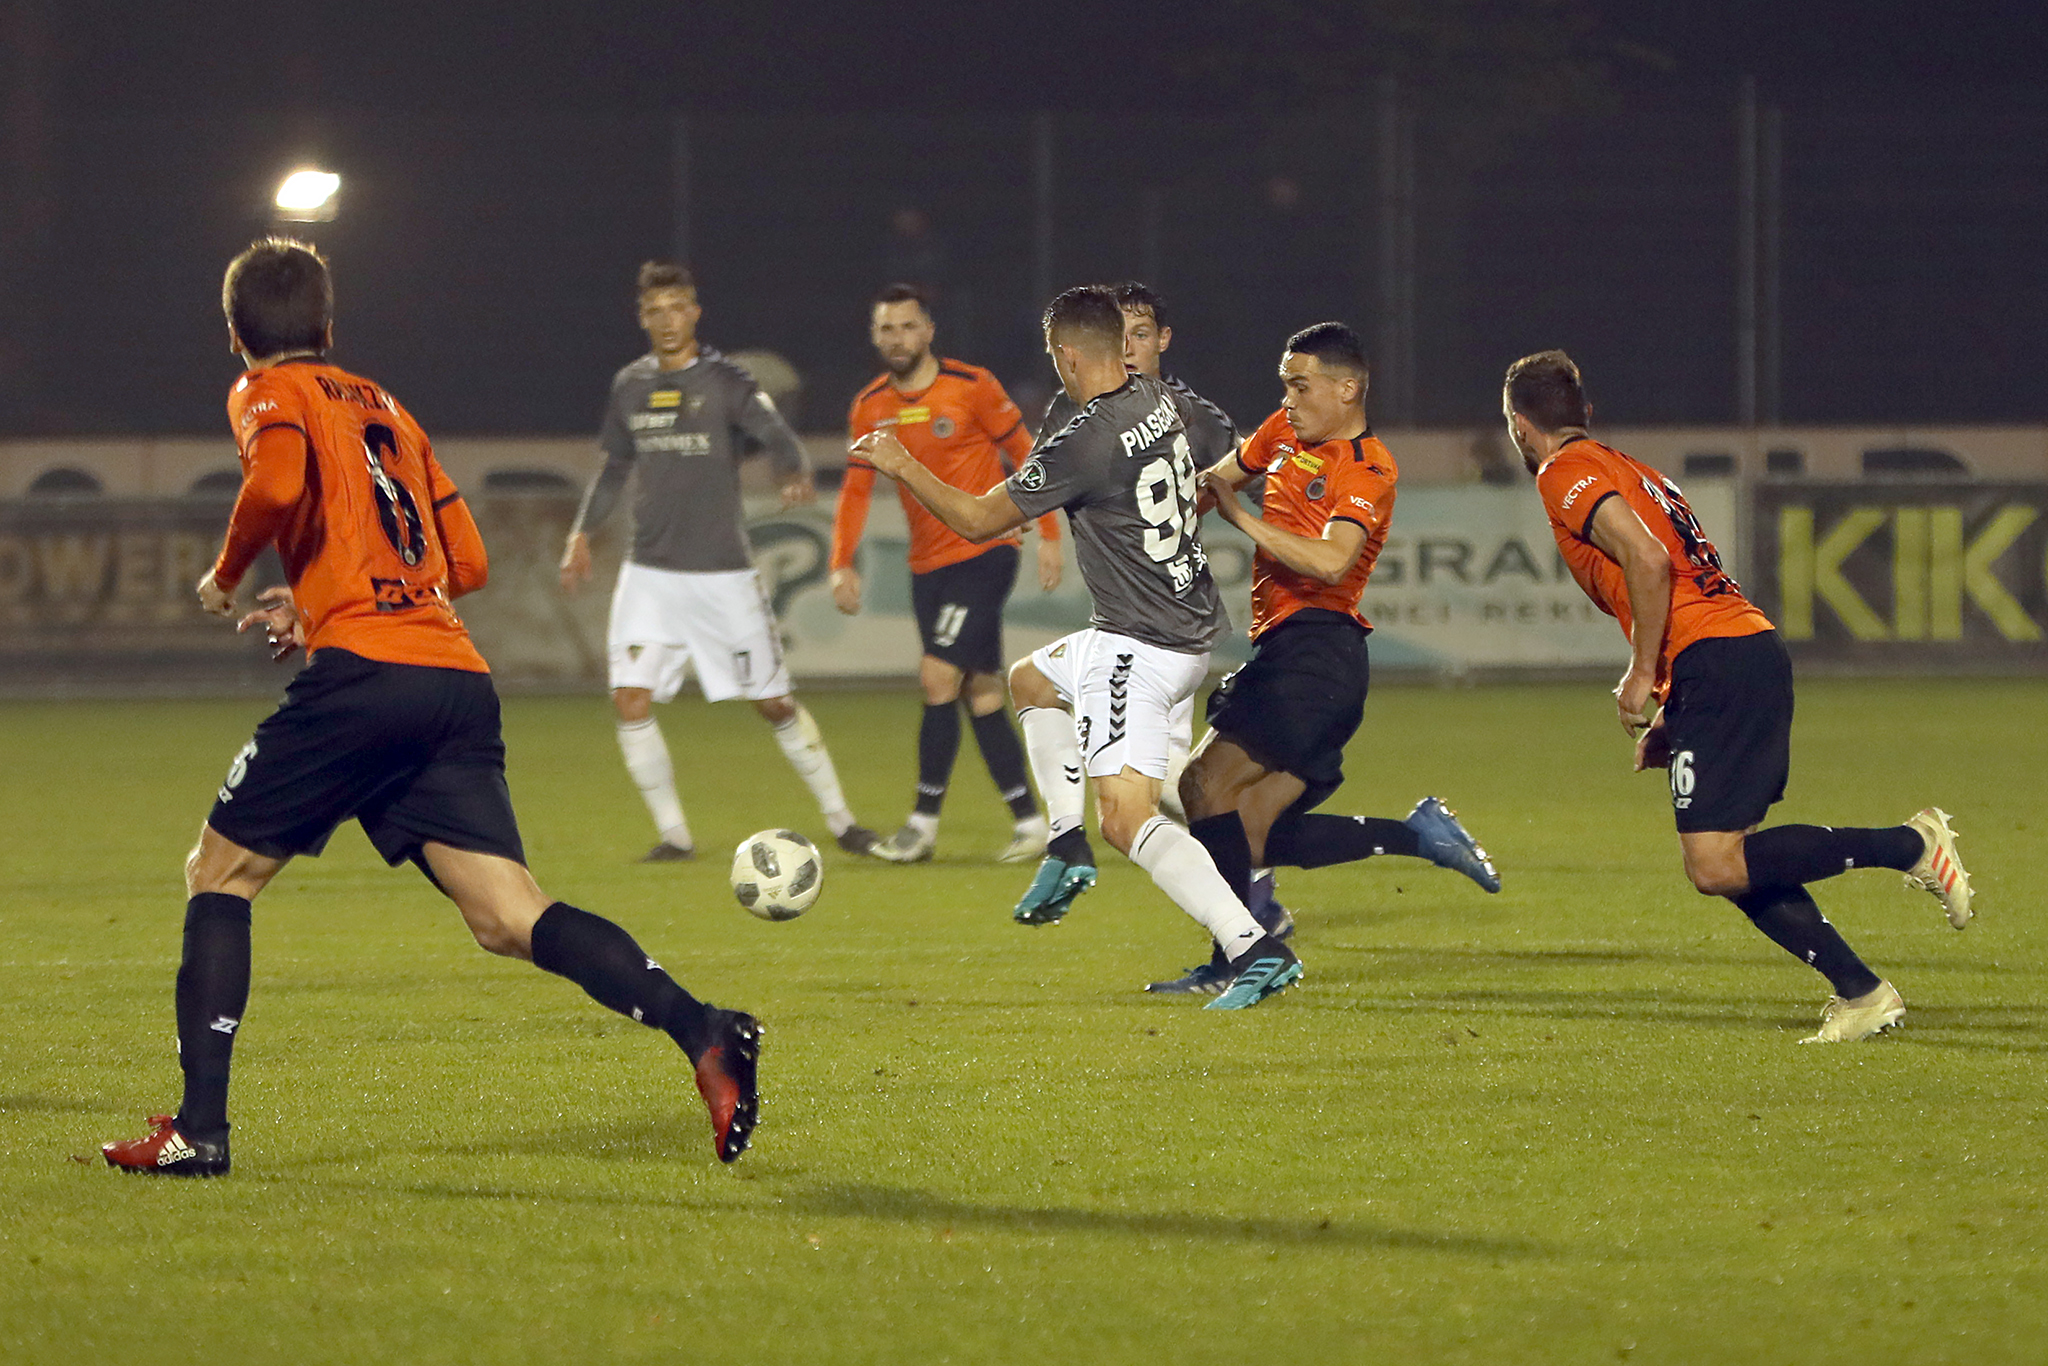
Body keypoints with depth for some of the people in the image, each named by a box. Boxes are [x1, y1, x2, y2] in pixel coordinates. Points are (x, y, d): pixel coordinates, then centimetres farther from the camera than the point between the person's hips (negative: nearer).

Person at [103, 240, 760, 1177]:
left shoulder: (269, 394, 8)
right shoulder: (385, 409, 28)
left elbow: (278, 482, -16)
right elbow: (467, 564, 26)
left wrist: (225, 577, 2)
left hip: (363, 674, -6)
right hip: (460, 680, 6)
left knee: (219, 876, 11)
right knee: (509, 918, -4)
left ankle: (198, 1128, 5)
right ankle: (701, 1032, -26)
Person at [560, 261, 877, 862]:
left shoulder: (724, 382, -5)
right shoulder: (630, 387, 9)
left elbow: (775, 433, -20)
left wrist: (795, 475, -41)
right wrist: (582, 532, 15)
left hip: (722, 573, -3)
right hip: (649, 574, 3)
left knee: (775, 703, 1)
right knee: (631, 700, -11)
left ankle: (839, 820, 16)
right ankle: (672, 832, 1)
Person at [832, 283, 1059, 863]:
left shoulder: (971, 387, -9)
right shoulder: (870, 408, 5)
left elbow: (1024, 454, -2)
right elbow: (856, 489, 8)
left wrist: (1048, 534, -5)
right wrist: (843, 564, -4)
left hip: (984, 552, -6)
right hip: (927, 566, 6)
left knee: (938, 676, -15)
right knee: (980, 692, 5)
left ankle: (924, 823, -8)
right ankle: (1029, 820, 11)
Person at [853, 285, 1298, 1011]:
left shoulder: (1082, 446, -22)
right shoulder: (1162, 401, 3)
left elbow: (978, 519, -10)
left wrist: (902, 467, 1)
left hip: (1139, 648, -10)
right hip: (1193, 630, 10)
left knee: (1127, 818, -15)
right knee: (1030, 679, 30)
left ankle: (1255, 950, -24)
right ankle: (1067, 845, 23)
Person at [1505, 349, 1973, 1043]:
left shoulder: (1565, 474, -2)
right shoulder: (1627, 471, 27)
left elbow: (1648, 561, -18)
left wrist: (1641, 676, -11)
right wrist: (1670, 721, 25)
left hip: (1718, 667, -10)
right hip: (1757, 649, 10)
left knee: (1715, 866, -14)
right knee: (1731, 863, 11)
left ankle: (1911, 845, -14)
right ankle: (1860, 992, 6)